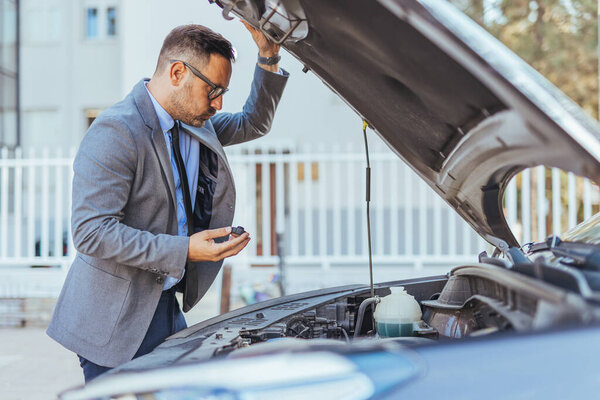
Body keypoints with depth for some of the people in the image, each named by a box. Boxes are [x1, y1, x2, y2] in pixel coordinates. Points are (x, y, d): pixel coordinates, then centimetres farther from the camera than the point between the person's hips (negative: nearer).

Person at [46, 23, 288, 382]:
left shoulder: (195, 123, 9)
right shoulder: (115, 132, -19)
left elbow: (253, 123, 25)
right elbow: (91, 231, -25)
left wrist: (269, 57, 8)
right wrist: (184, 250, -26)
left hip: (166, 304, 8)